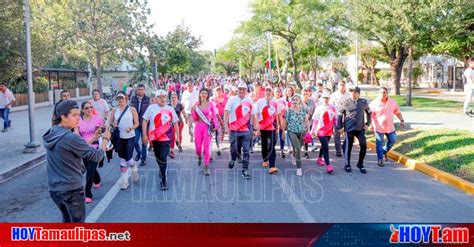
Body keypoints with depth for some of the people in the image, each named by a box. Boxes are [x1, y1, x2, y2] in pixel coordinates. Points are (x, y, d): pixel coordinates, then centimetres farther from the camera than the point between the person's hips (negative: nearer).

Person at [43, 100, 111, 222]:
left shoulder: (51, 134, 3)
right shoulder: (70, 138, -23)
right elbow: (96, 156, -17)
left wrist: (94, 138, 11)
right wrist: (105, 138, -3)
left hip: (54, 189, 8)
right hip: (71, 190, -8)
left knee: (67, 220, 25)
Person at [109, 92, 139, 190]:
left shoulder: (132, 109, -3)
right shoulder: (114, 110, 5)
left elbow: (136, 123, -1)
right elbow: (110, 122, 7)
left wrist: (131, 128, -20)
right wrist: (113, 125, -15)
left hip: (130, 137, -3)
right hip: (119, 137, 3)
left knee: (128, 158, -6)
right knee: (122, 159, 8)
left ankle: (134, 169, 28)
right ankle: (124, 179, 18)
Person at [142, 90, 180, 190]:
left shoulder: (170, 109, 0)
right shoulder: (151, 108, -1)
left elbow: (175, 124, 6)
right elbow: (145, 121, 1)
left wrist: (178, 136, 5)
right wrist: (144, 135, -4)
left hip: (165, 138, -2)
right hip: (154, 137, 2)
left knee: (163, 158, -10)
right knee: (158, 157, 17)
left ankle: (164, 180, -3)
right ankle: (161, 169, 46)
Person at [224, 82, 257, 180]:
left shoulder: (249, 101, 6)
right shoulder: (232, 100, -1)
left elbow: (252, 116, 14)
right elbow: (226, 114, -3)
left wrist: (255, 128, 14)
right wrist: (226, 127, -11)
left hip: (246, 130, 2)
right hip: (234, 130, -1)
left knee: (246, 151, -3)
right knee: (234, 148, 11)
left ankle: (245, 170, 4)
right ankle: (233, 159, 44)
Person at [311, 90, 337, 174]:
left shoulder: (333, 108, 1)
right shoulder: (319, 108, -4)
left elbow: (335, 119, 7)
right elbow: (315, 120, -2)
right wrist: (313, 130, -4)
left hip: (329, 131, 4)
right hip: (321, 130, -4)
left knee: (324, 146, 20)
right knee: (326, 147, -11)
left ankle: (319, 159, 43)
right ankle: (328, 165, -11)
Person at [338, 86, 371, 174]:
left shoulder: (363, 102, 2)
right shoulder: (346, 102, -4)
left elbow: (368, 112, 17)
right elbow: (339, 114, 3)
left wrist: (367, 124, 10)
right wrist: (340, 127, 1)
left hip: (360, 128, 2)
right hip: (349, 128, -2)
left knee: (364, 146, -5)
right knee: (348, 147, 6)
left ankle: (360, 164, 15)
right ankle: (347, 165, 22)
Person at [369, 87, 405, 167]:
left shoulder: (392, 102, 5)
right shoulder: (374, 103, -9)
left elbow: (397, 112, 14)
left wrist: (402, 120, 8)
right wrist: (370, 125, -13)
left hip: (390, 127, 5)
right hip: (379, 127, -4)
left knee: (393, 140, 10)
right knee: (379, 143, 1)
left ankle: (384, 151, 34)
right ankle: (380, 159, 12)